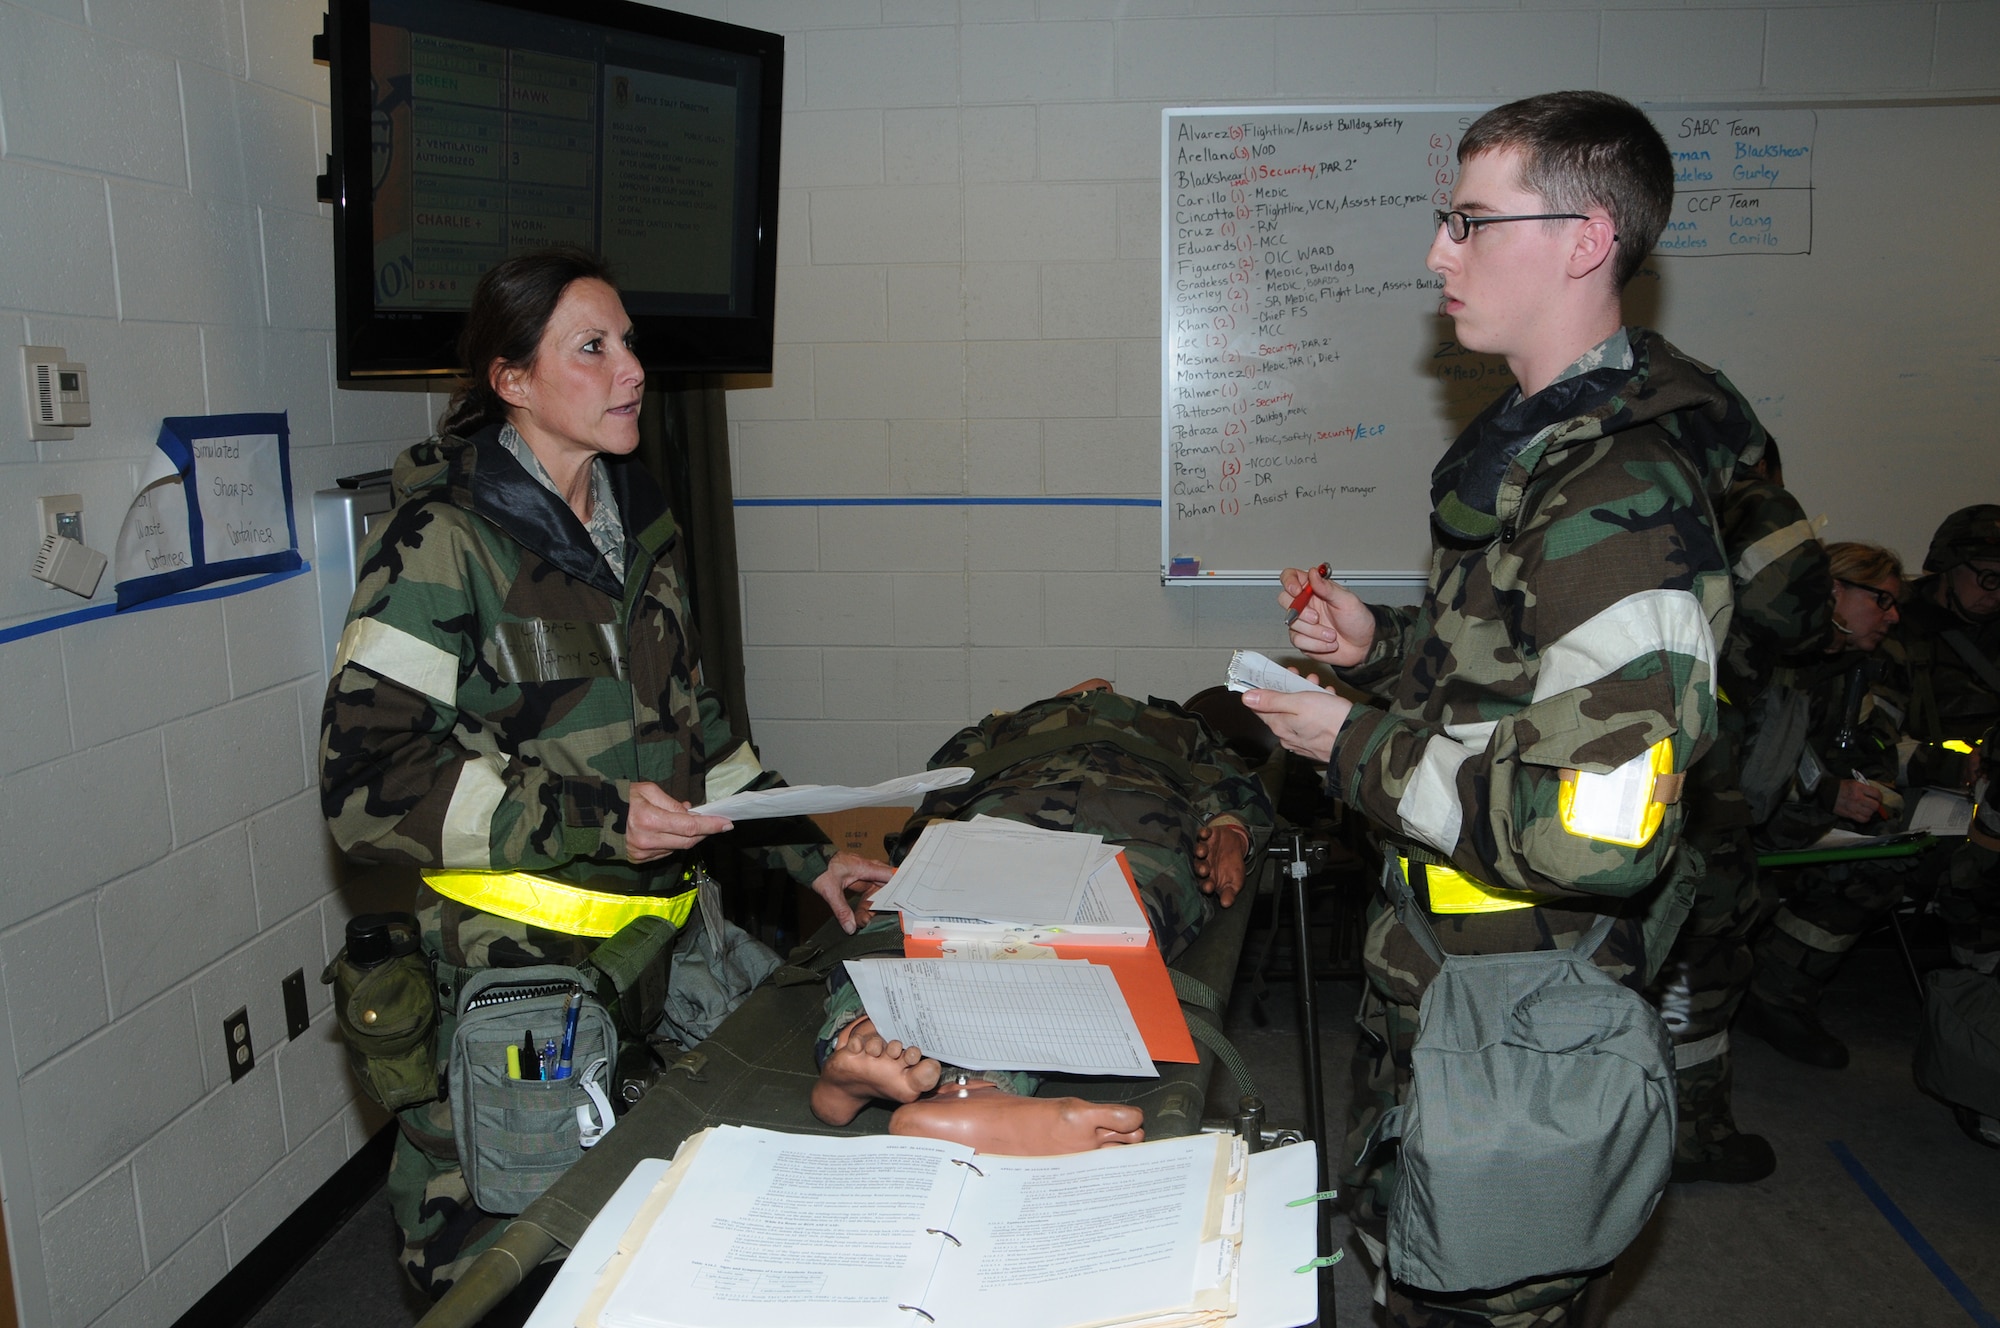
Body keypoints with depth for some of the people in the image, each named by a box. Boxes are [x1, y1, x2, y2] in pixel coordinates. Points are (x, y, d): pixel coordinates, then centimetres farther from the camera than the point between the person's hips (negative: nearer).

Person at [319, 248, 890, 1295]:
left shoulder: (638, 522, 11)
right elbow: (367, 780, -15)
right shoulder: (446, 540, -11)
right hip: (521, 964, -6)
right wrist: (589, 818, -22)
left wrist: (806, 856, 12)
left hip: (670, 926, 7)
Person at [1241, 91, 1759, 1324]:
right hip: (1443, 975, 10)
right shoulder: (1541, 438, 8)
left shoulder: (1622, 499, -27)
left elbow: (1597, 833, -33)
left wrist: (1362, 751, -22)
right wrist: (1380, 642, 4)